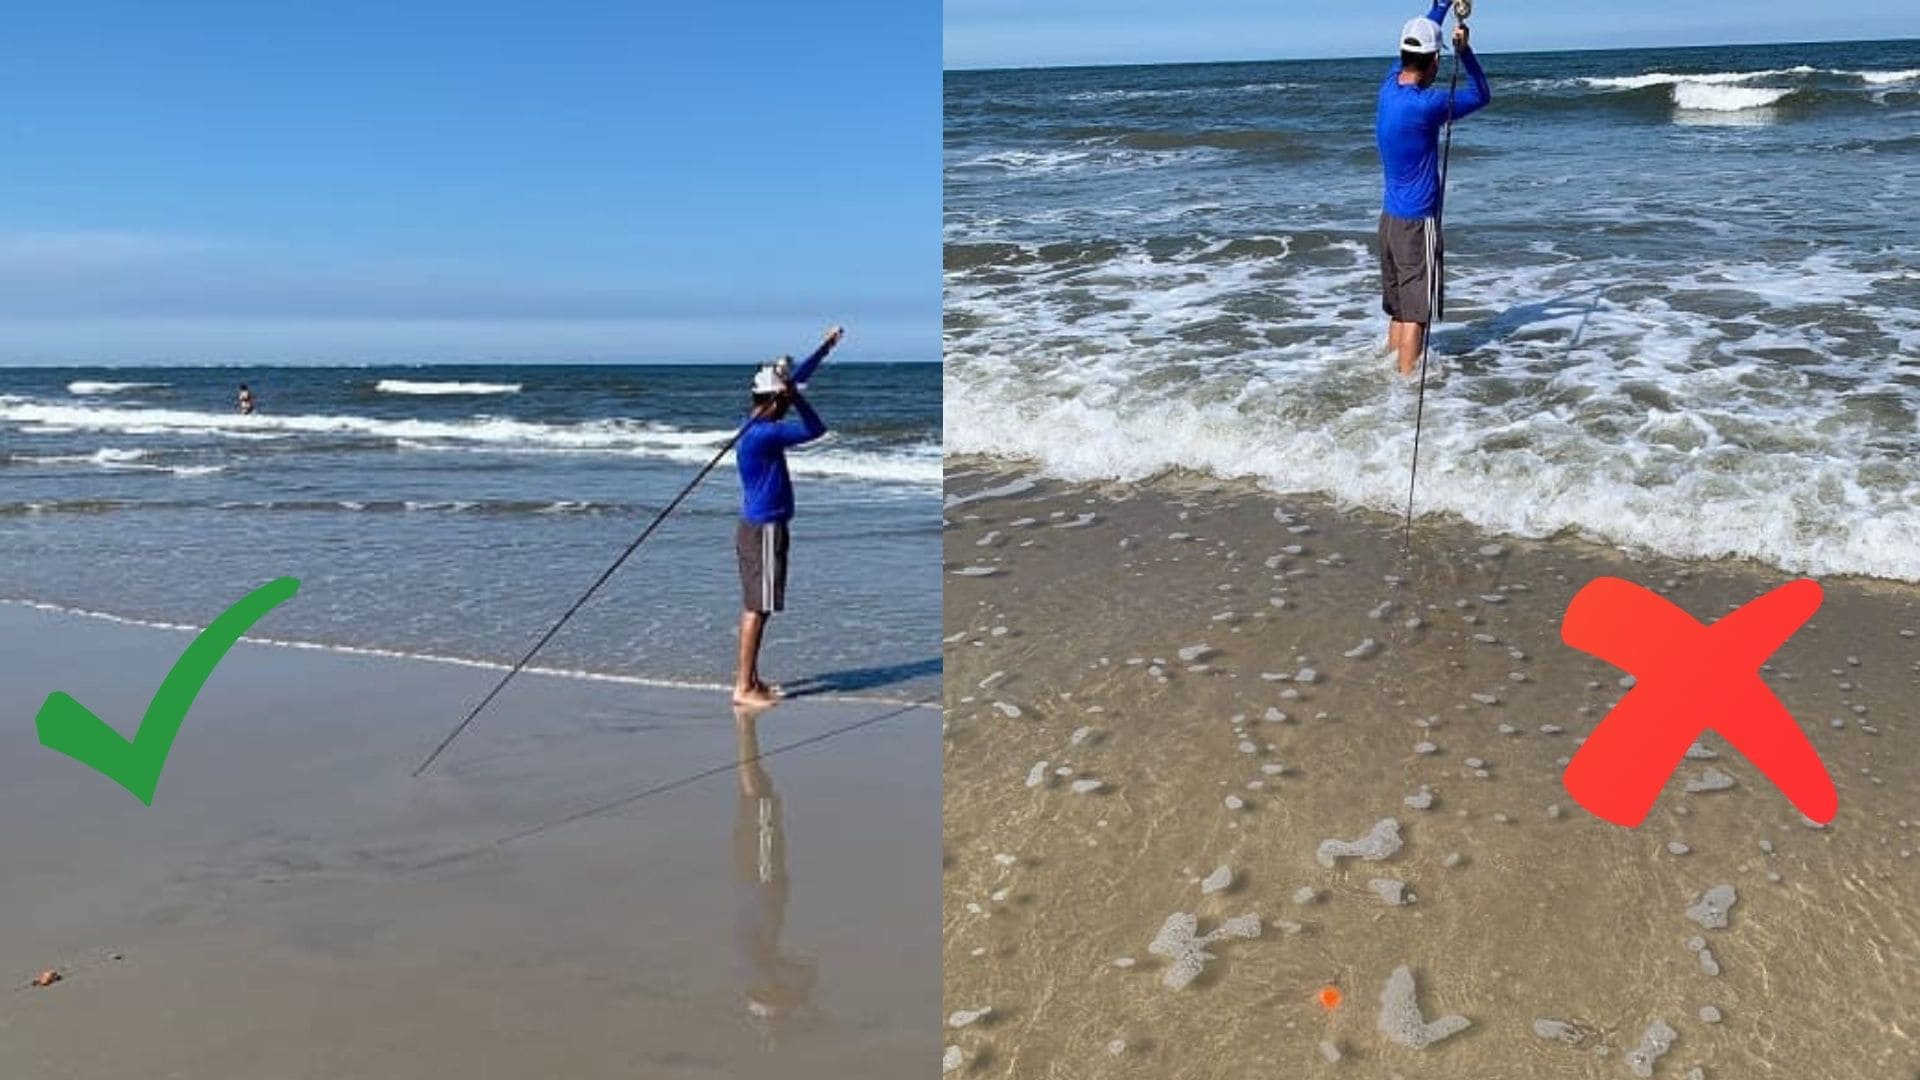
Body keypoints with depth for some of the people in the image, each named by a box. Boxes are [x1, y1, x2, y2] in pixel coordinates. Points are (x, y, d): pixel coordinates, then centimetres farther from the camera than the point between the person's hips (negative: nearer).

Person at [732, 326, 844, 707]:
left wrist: (826, 345, 20)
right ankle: (744, 687, -2)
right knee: (758, 607, -6)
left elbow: (797, 380, 16)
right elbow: (815, 429, -22)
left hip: (762, 526, 10)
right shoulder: (760, 434, -21)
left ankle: (750, 678, 21)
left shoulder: (761, 425, 8)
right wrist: (790, 389, -19)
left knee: (756, 606, 14)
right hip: (763, 530, -10)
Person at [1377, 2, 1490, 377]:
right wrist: (1464, 50, -12)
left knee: (1399, 310, 15)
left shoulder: (1389, 87, 3)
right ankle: (1406, 382, -3)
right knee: (1416, 313, -3)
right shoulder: (1425, 105, -19)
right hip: (1417, 222, -8)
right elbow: (1481, 96, -6)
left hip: (1390, 217, 8)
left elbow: (1417, 39, 21)